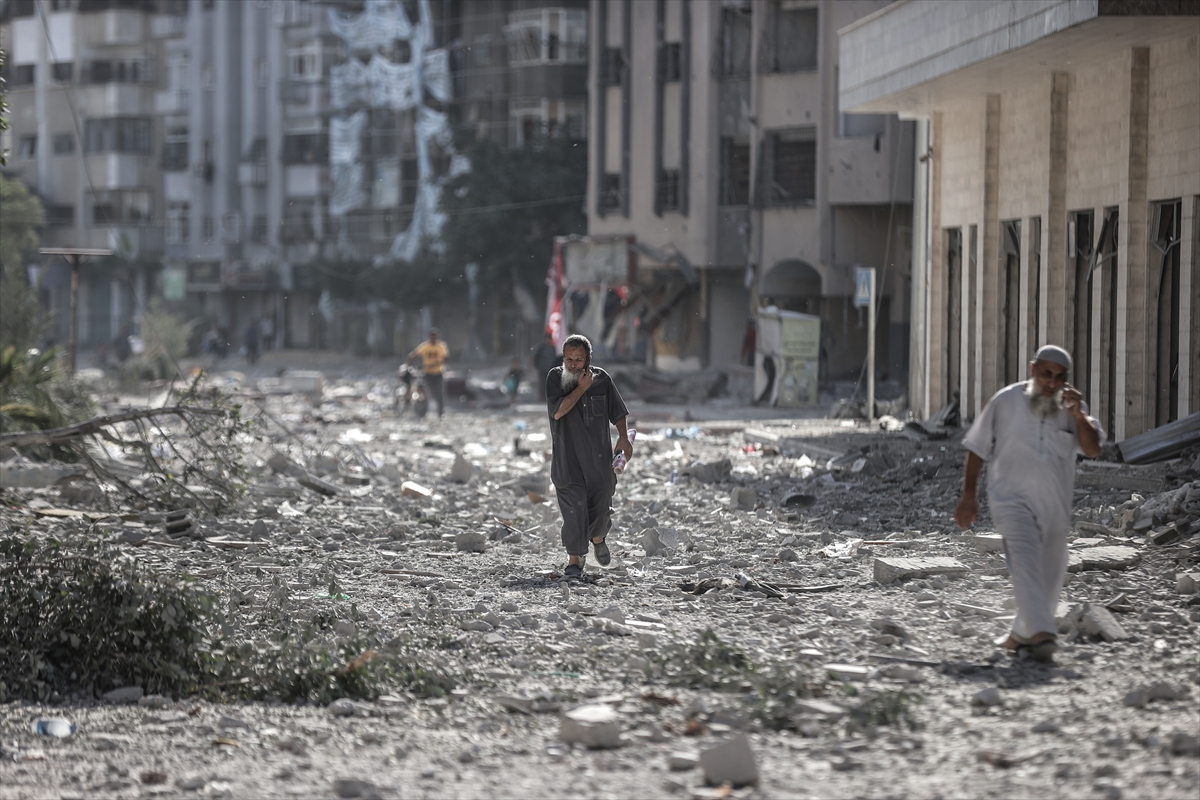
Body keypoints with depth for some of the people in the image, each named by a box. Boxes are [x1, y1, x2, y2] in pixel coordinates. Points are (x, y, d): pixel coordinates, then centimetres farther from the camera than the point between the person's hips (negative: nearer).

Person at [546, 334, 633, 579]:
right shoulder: (555, 377, -2)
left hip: (599, 456, 2)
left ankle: (598, 537, 41)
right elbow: (557, 411, -16)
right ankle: (574, 559, -5)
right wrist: (582, 388, -13)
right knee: (573, 507, -10)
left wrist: (623, 438, 1)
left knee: (601, 503, 9)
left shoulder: (601, 379, 3)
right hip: (567, 457, -2)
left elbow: (618, 412, 13)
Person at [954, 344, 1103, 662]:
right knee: (1025, 561, -23)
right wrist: (968, 496, 2)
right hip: (1013, 500, -4)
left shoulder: (1072, 407, 5)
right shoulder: (1005, 402, -1)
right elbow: (977, 448, 5)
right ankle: (1042, 633, -37)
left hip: (1055, 505, 4)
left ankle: (1022, 635, 30)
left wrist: (1079, 415, -21)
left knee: (1049, 575, 11)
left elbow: (1093, 449, -6)